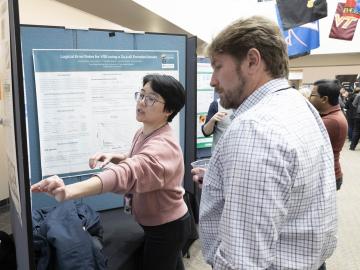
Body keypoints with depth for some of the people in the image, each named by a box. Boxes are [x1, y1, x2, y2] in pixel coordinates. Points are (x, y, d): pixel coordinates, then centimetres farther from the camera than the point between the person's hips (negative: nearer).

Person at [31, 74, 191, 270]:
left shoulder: (162, 146, -33)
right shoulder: (143, 133, -2)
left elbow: (127, 173, -52)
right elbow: (136, 161, 15)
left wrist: (69, 191, -66)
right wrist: (114, 158, -8)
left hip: (167, 227, -8)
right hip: (160, 223, 8)